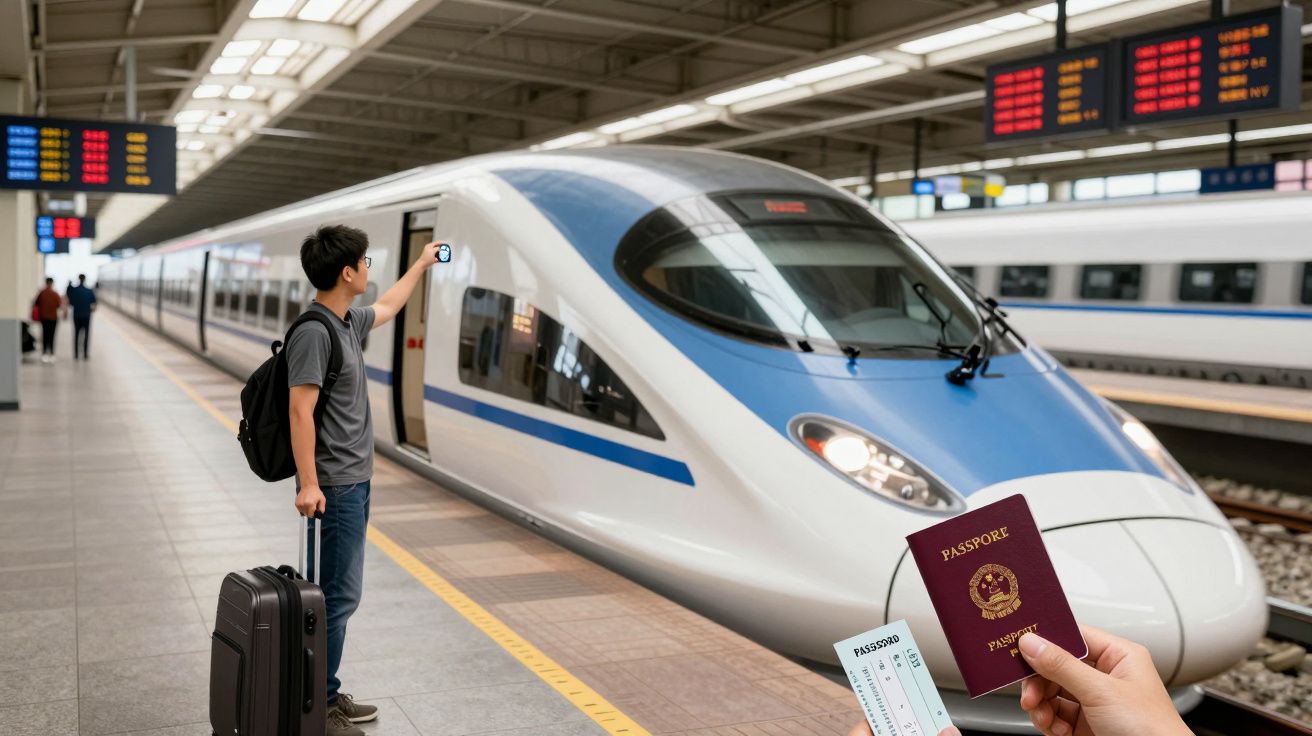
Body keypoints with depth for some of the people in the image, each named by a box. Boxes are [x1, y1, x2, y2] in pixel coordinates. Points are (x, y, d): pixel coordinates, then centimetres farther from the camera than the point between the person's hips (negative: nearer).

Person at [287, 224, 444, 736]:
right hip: (334, 487, -10)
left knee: (339, 592, 14)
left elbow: (387, 307, 32)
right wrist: (307, 484, -25)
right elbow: (301, 411, -22)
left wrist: (421, 265, 43)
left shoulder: (350, 321, 10)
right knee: (338, 597, -6)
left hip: (355, 482, 10)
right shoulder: (314, 333, -18)